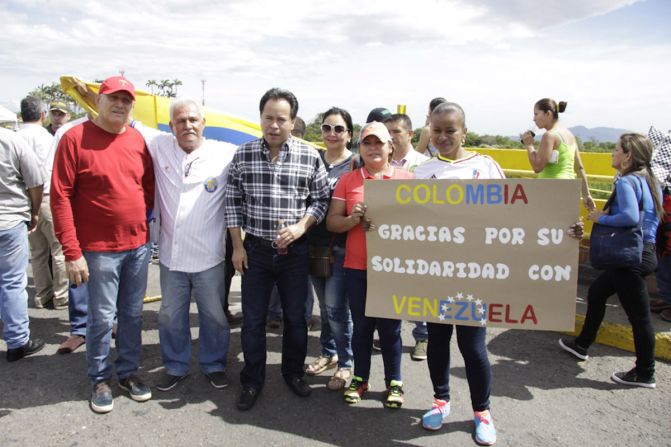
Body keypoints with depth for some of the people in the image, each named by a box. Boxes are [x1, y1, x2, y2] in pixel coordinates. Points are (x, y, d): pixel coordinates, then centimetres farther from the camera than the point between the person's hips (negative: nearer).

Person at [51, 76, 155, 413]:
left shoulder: (137, 140, 5)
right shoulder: (75, 138, -8)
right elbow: (60, 197, -11)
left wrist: (142, 219, 7)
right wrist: (72, 251, -14)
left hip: (138, 246, 4)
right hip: (99, 249, -4)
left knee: (132, 314, 14)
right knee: (102, 318, 7)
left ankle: (128, 371, 31)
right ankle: (100, 379, 26)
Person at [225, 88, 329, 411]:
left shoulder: (310, 156, -5)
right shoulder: (243, 155, -2)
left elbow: (321, 198, 3)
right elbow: (233, 201, 3)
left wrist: (301, 227, -13)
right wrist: (237, 246, 0)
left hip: (294, 251, 0)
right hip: (255, 251, 1)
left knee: (296, 317, 13)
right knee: (252, 320, 8)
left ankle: (293, 372, 35)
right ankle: (252, 382, 26)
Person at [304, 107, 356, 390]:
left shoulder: (355, 165, -4)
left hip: (340, 247, -4)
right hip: (313, 244, 5)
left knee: (336, 308, -2)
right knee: (324, 305, 17)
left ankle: (345, 364, 16)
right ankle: (328, 353, 34)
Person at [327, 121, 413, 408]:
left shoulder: (406, 179, 3)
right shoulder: (347, 180, 6)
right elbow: (331, 222, 3)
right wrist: (354, 219, -16)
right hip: (356, 268, 1)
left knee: (390, 327, 7)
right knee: (361, 325, 11)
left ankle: (394, 382, 27)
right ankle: (360, 379, 30)